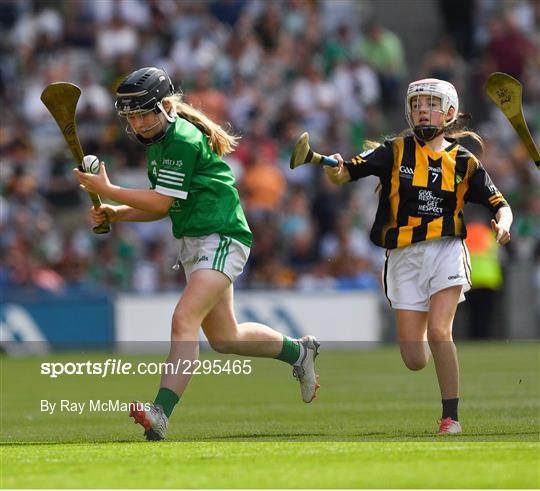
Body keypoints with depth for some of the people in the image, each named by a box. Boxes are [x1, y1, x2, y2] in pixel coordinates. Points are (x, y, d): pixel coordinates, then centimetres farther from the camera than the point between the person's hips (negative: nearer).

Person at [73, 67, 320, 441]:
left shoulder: (183, 140, -16)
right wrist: (113, 214, 4)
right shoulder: (157, 142, 13)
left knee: (184, 319, -24)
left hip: (220, 238, -10)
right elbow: (161, 207, 17)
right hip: (193, 244, 10)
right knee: (223, 337, 17)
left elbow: (161, 202, -17)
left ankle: (161, 413, -35)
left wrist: (106, 190, -12)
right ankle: (298, 351, 38)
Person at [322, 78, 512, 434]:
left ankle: (451, 417, -11)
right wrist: (335, 169, -29)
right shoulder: (396, 151, 2)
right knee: (414, 360, -1)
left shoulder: (464, 161, 5)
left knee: (438, 331, -22)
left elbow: (500, 205, 8)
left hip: (445, 250, -1)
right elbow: (345, 175, -6)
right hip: (403, 256, 1)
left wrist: (503, 225, -14)